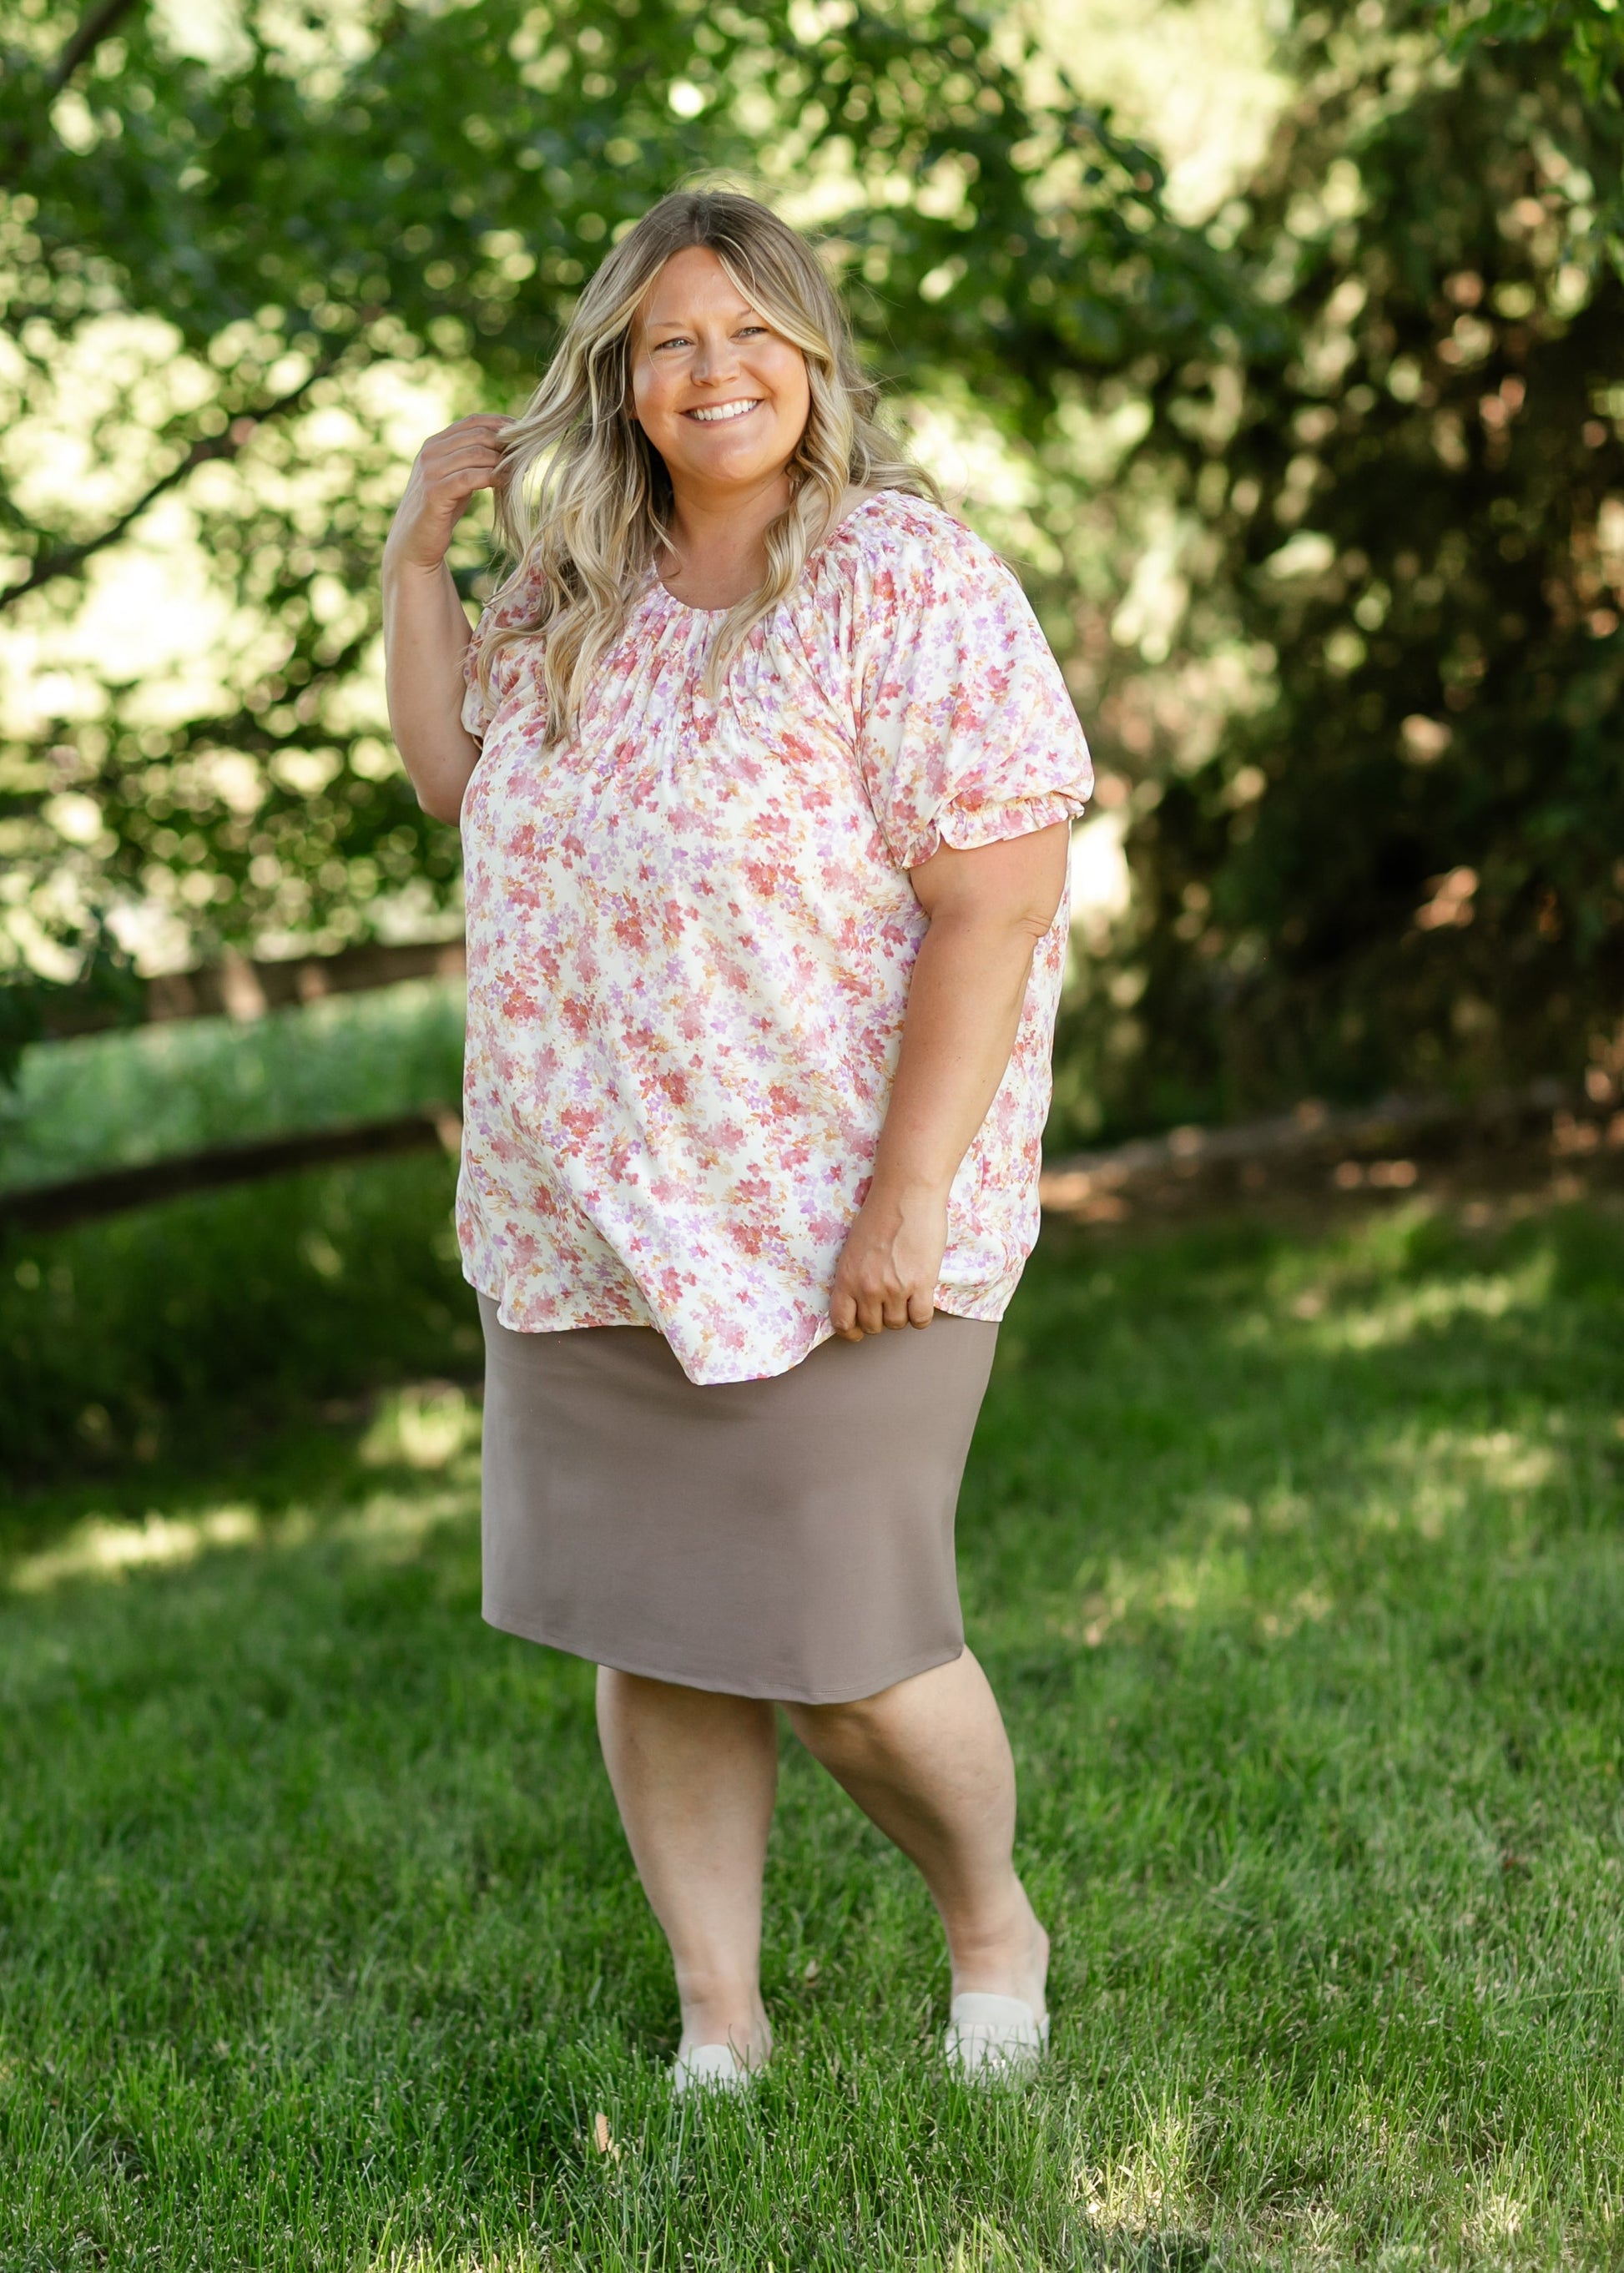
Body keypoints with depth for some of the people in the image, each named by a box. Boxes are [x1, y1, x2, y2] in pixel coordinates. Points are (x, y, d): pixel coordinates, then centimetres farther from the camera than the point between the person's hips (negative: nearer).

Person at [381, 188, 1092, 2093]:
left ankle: (993, 1931, 30)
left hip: (828, 1240, -6)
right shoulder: (581, 596, 10)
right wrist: (415, 556, 11)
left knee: (840, 1661, 0)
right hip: (587, 1232, 7)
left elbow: (999, 897, -18)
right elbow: (450, 777, 24)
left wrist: (908, 1201, -22)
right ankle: (717, 2028, 26)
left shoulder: (906, 582, -12)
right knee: (649, 1643, 10)